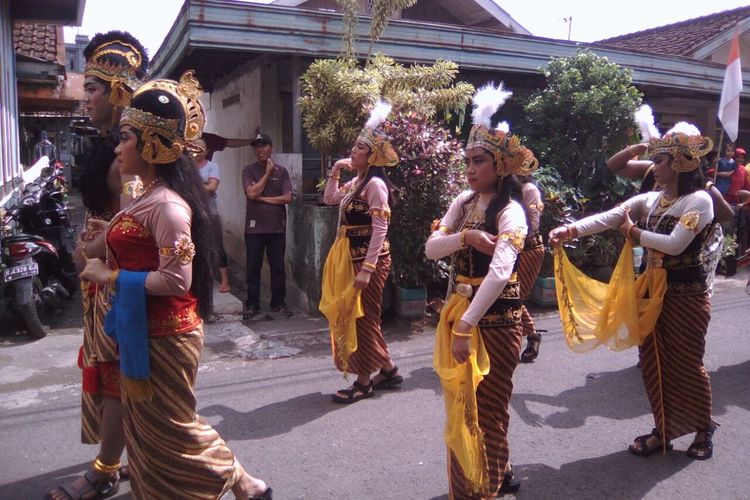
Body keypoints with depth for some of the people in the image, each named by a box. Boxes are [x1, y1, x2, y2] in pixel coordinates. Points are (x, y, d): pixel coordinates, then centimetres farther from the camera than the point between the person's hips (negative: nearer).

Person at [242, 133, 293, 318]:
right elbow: (251, 193, -13)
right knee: (253, 268, 5)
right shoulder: (249, 170, 2)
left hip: (277, 227, 1)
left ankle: (278, 303, 19)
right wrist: (267, 173, -8)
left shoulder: (281, 171, 5)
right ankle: (252, 305, 16)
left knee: (278, 267, 7)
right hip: (254, 227, -1)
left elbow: (288, 198, -6)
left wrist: (262, 198, -10)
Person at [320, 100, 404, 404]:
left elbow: (380, 229, -21)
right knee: (354, 316, 16)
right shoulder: (356, 182, 11)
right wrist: (335, 172, 11)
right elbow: (329, 199, 25)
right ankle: (388, 371, 28)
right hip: (352, 257, 9)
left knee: (363, 317, 1)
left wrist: (367, 269, -24)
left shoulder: (375, 184, -16)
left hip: (369, 258, -9)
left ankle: (363, 382, 15)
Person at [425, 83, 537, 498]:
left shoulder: (511, 211, -16)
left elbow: (499, 273, -28)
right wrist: (466, 237, -18)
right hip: (457, 312, 7)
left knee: (485, 407, 5)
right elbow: (431, 248, 0)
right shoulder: (463, 202, 5)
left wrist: (466, 326, -31)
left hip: (494, 319, -7)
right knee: (460, 404, 18)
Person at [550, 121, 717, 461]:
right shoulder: (649, 200, 6)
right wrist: (571, 230, -24)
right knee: (653, 362, 11)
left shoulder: (699, 200, -12)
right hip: (653, 291, 6)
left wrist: (634, 233, -10)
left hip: (686, 294, -6)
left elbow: (675, 244, -23)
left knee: (687, 364, 7)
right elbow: (608, 217, -9)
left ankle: (703, 430, 31)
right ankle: (663, 431, 27)